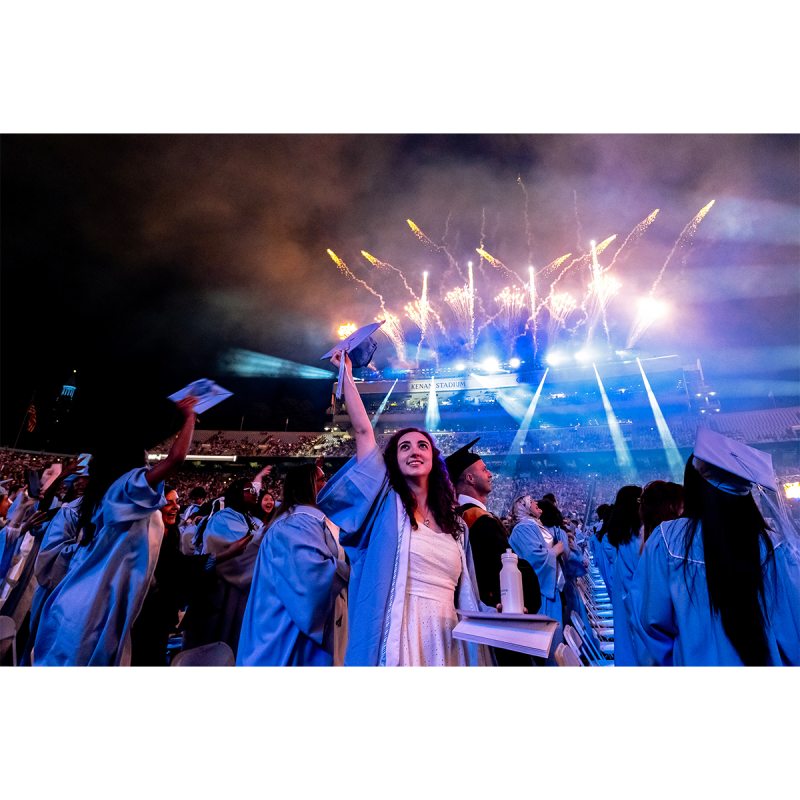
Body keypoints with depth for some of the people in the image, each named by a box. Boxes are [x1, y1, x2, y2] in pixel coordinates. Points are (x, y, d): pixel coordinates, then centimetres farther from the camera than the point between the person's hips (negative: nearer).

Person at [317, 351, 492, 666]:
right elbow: (363, 431, -5)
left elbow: (464, 595, 16)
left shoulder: (456, 526, 10)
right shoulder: (386, 502, -1)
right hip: (398, 634, -3)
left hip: (446, 637, 4)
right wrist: (347, 375, -1)